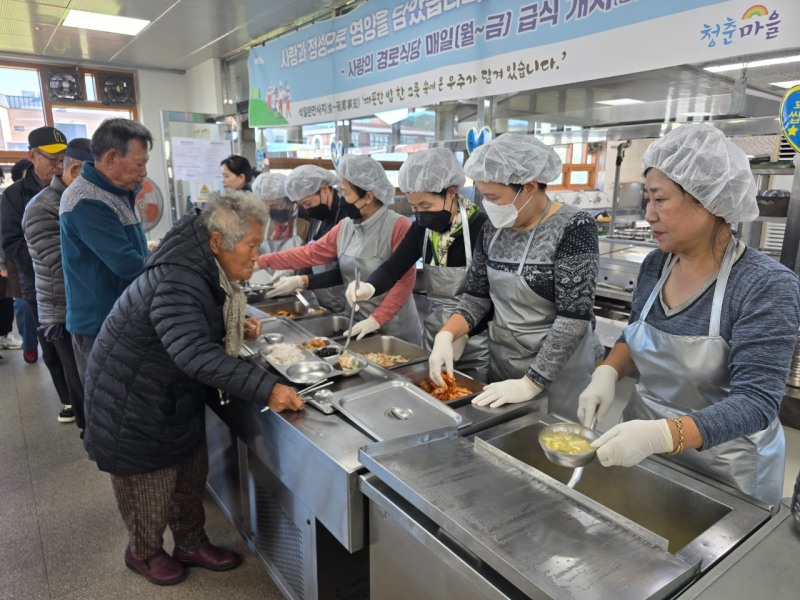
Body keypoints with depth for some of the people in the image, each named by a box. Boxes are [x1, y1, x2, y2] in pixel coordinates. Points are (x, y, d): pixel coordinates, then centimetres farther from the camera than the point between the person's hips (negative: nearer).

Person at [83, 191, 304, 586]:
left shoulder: (207, 268, -4)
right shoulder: (176, 283, -34)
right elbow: (195, 353, -46)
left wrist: (236, 327, -6)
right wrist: (266, 388, -49)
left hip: (176, 391, 8)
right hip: (133, 396, -8)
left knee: (190, 468, 17)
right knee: (149, 477, 12)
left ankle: (191, 543, 38)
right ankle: (144, 552, 38)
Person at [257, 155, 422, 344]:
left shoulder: (398, 226, -15)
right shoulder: (345, 226, 6)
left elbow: (404, 280, -19)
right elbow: (311, 253, 8)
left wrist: (376, 320, -24)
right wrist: (261, 261, 4)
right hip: (359, 325, 6)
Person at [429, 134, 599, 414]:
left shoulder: (574, 228, -17)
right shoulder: (494, 229, 0)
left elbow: (574, 318, -22)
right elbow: (476, 296, 4)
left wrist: (530, 383, -26)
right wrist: (445, 335, -14)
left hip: (554, 367, -5)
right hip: (499, 359, 6)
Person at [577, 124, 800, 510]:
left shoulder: (767, 287, -22)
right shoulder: (654, 265, -5)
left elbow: (755, 402, -26)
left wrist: (662, 434, -40)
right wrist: (607, 373, -11)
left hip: (722, 470, -5)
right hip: (644, 449, 5)